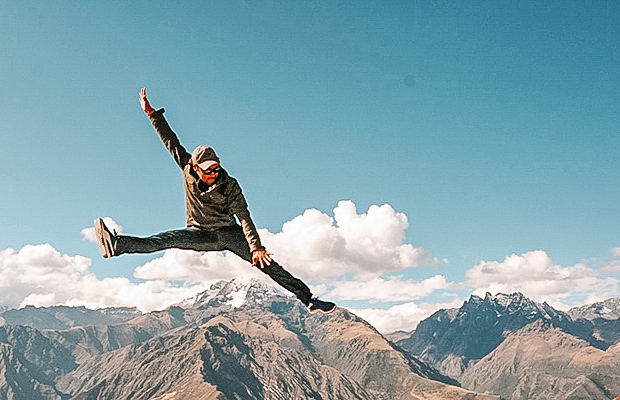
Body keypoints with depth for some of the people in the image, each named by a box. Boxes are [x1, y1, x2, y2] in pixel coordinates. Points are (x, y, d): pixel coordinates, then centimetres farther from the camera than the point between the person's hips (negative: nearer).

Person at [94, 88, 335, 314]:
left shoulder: (230, 186, -17)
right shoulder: (187, 170, -9)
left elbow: (244, 218, -24)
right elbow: (170, 141, -6)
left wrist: (255, 246, -37)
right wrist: (152, 113, -10)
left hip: (229, 233, -2)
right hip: (201, 234, 2)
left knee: (265, 262, -18)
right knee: (168, 239, -27)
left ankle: (307, 298, -21)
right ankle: (117, 246, -44)